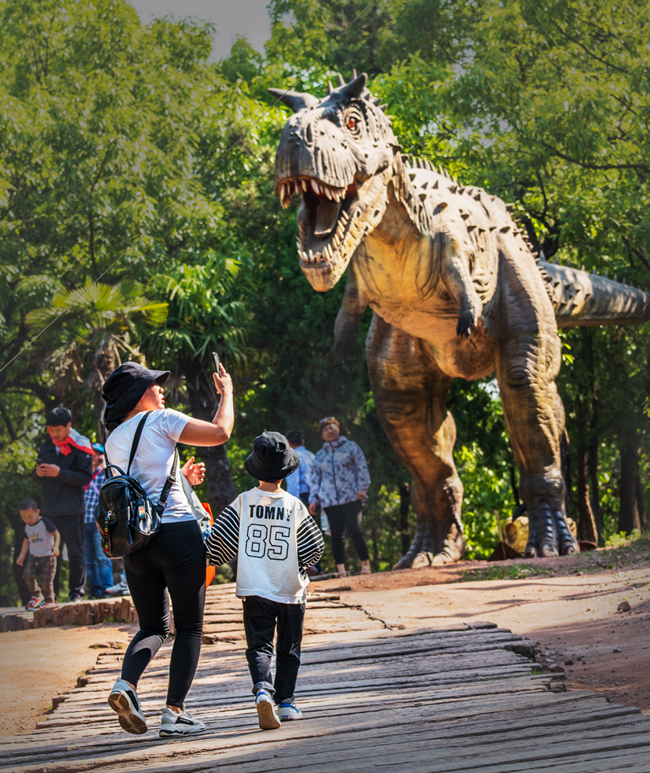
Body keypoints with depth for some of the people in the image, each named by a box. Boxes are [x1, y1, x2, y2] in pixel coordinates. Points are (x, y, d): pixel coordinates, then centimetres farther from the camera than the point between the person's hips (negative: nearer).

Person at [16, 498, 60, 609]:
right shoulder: (27, 526, 6)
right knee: (27, 575, -14)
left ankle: (50, 600, 17)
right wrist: (22, 555, 14)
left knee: (45, 580, -7)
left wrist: (55, 547, -29)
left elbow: (56, 533, -13)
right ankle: (36, 595, 10)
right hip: (33, 556, 6)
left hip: (47, 557, -6)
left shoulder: (45, 523, -13)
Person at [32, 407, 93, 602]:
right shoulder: (46, 447, 12)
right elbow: (37, 478, 16)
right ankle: (50, 593, 12)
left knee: (75, 553, 0)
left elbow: (85, 477, -10)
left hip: (71, 510, -5)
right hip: (49, 510, 5)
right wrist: (38, 473, -8)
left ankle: (77, 592, 5)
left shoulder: (80, 447, -4)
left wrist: (59, 473, -19)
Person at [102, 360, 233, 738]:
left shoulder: (113, 441, 15)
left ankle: (126, 684, -11)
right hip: (177, 532, -6)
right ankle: (175, 713, -2)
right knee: (189, 627, 4)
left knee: (153, 626, 16)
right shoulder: (161, 420, -5)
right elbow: (220, 432, -3)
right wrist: (226, 392, 12)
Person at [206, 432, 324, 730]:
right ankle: (285, 701, 16)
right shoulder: (294, 506, -7)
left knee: (259, 645, 1)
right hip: (291, 590, 0)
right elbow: (314, 546, 0)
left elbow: (219, 538, -5)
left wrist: (212, 561, 12)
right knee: (288, 649, 15)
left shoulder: (243, 502, -6)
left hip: (255, 590, 0)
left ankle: (263, 690, -23)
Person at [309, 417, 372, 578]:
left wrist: (362, 488, -7)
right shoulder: (320, 456, 18)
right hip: (330, 502, 3)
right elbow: (314, 479, 21)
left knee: (355, 531, -14)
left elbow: (362, 469, 6)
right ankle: (341, 569, -1)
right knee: (336, 535, -1)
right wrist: (313, 500, 11)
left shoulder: (351, 447, 10)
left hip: (351, 498, -3)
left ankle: (365, 564, -5)